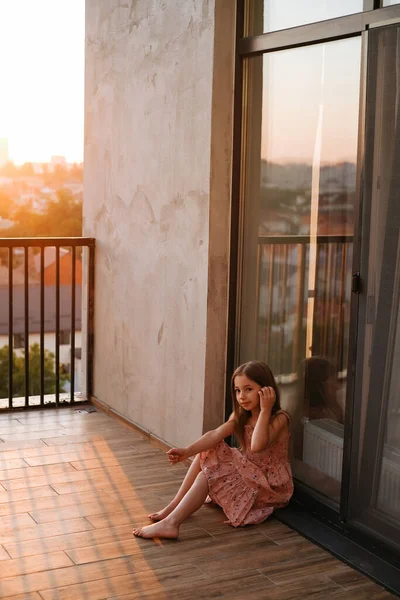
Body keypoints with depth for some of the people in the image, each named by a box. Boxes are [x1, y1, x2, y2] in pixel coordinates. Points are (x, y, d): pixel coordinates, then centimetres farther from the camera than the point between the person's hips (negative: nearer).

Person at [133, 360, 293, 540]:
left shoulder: (279, 418, -18)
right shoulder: (240, 415, 4)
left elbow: (257, 445, -35)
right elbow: (216, 434, -11)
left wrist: (265, 410, -33)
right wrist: (187, 451, -24)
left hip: (271, 486, -7)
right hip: (248, 474, 7)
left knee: (209, 475, -21)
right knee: (206, 452, -4)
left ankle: (171, 523, -27)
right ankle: (174, 506, -6)